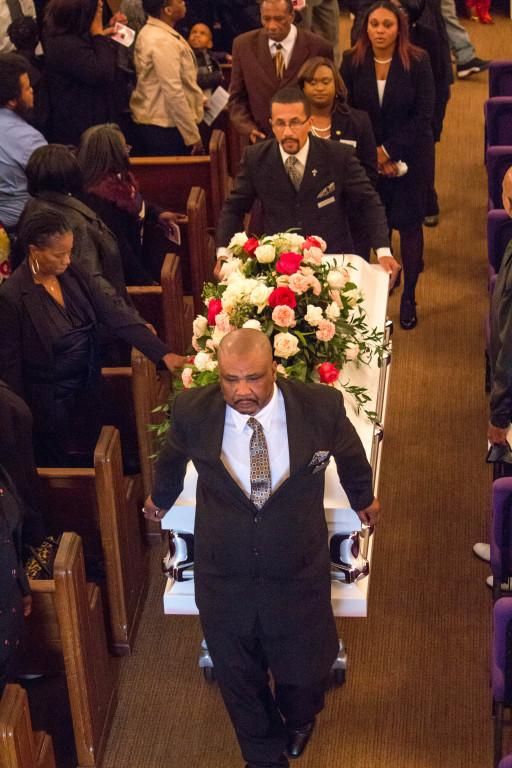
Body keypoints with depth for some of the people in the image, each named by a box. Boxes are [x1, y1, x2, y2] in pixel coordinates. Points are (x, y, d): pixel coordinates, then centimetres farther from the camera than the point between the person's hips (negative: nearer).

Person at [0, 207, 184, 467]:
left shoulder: (72, 274, -6)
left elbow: (114, 313, -8)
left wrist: (162, 352, -16)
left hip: (86, 392, 6)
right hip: (50, 403, -6)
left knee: (90, 463, 22)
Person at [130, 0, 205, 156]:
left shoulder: (150, 32, 11)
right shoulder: (163, 41, -20)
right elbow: (173, 93, -24)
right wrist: (193, 136, -20)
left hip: (152, 123, 10)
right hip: (165, 127, -10)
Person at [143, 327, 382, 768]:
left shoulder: (321, 406, -20)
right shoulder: (193, 412, -18)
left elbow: (350, 455, 4)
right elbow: (172, 459, 7)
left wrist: (363, 498, 22)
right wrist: (161, 499, 26)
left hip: (299, 574, 0)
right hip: (223, 578, 1)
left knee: (305, 671, 20)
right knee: (239, 680, 19)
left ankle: (299, 718, 59)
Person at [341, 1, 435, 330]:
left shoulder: (418, 61, -11)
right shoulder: (352, 61, -6)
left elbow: (423, 115, -11)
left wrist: (389, 151, -14)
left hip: (410, 157, -1)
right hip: (366, 158, 1)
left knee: (410, 224, 5)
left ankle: (409, 297, 16)